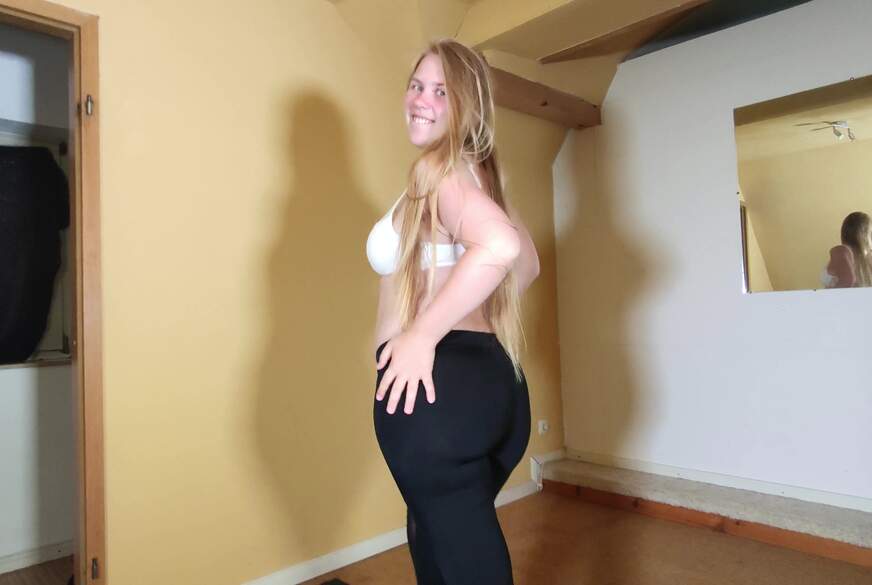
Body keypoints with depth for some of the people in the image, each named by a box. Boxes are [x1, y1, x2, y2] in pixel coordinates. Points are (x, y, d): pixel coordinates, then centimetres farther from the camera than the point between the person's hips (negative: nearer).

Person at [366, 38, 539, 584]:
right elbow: (528, 263, 28)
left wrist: (423, 336, -22)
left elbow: (498, 247, -29)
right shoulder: (480, 172, 18)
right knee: (436, 538, 26)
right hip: (493, 378, 9)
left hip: (440, 382, -9)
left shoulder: (438, 167, -9)